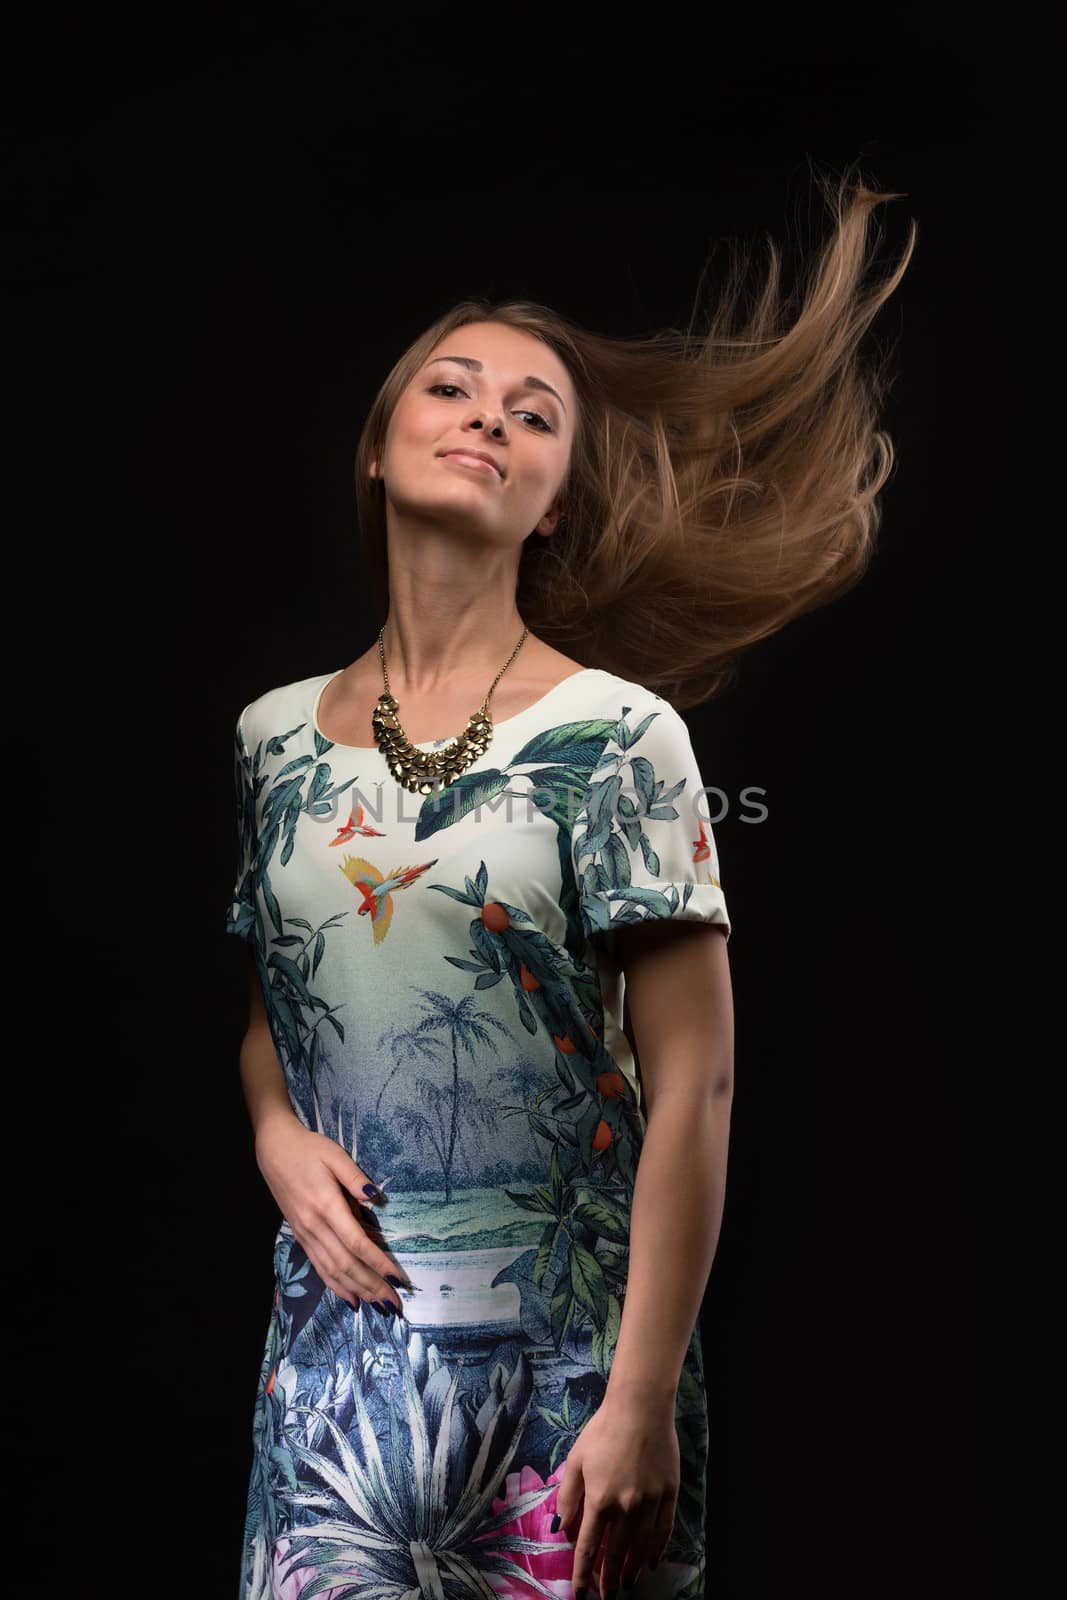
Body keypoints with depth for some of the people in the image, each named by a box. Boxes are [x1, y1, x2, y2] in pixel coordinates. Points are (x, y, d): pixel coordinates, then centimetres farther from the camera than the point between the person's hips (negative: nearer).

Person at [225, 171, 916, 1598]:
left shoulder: (615, 735, -9)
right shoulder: (273, 737, 5)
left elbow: (692, 1094, -11)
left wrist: (642, 1403, -14)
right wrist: (278, 1136, -3)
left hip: (561, 1357, -3)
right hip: (336, 1335, 3)